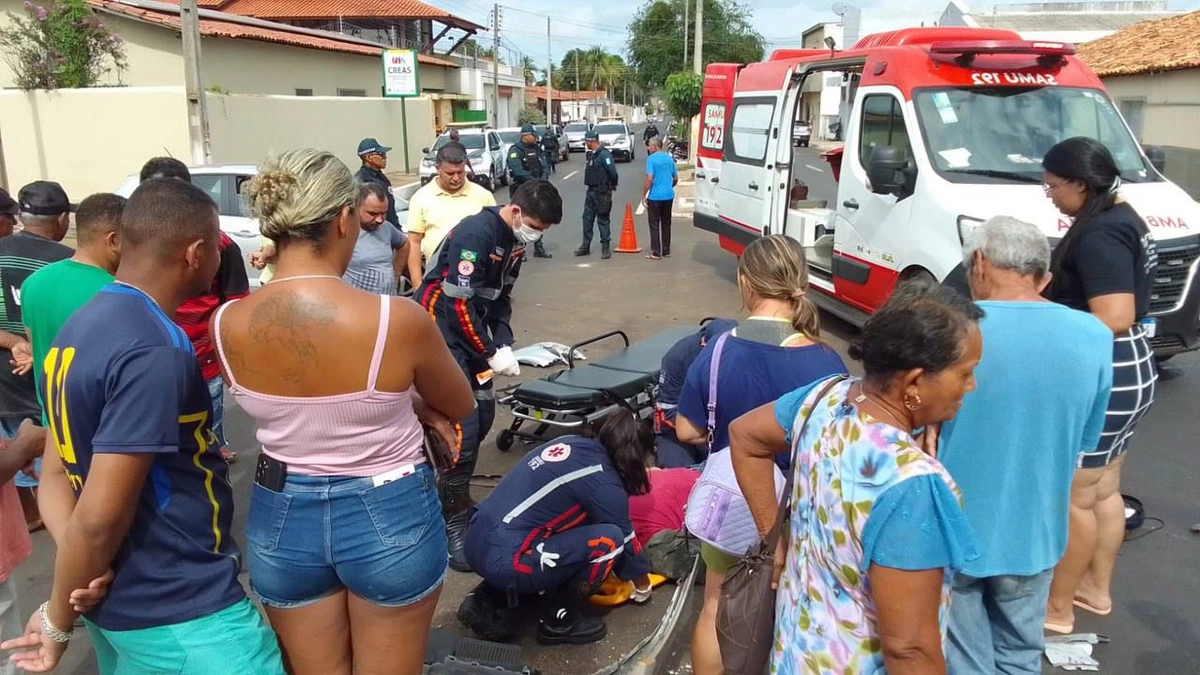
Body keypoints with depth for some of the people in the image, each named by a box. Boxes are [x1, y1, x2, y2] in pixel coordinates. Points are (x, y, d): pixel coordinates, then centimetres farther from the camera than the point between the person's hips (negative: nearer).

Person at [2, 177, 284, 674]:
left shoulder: (82, 326, 5)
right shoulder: (154, 349, -25)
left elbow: (57, 473, 6)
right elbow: (100, 517, -24)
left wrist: (74, 586, -7)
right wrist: (59, 621, -8)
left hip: (118, 604, 9)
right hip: (182, 615, -9)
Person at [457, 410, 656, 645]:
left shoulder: (572, 444, 12)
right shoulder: (603, 482, -10)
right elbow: (625, 539, 4)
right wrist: (643, 586, 23)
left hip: (477, 544, 9)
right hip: (503, 560, -9)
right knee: (609, 539, -7)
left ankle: (487, 601, 19)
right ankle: (560, 621, 6)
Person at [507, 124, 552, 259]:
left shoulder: (537, 149, 12)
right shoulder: (515, 151, -11)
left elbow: (543, 166, 8)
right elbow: (518, 171, -22)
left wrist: (543, 180, -11)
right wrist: (534, 181, -23)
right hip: (520, 190, -7)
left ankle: (539, 248, 22)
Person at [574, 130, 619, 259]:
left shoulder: (604, 154, -16)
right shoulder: (592, 154, 12)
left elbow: (613, 172, -21)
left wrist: (612, 185, -6)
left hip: (602, 192, -9)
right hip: (591, 191, 9)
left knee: (602, 220, -2)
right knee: (587, 218, 10)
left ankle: (606, 248, 6)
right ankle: (585, 246, 19)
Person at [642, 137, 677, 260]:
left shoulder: (651, 159, -11)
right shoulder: (669, 158, 9)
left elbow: (649, 179, -18)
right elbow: (675, 178, 15)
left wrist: (644, 195, -12)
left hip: (655, 196, -6)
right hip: (668, 196, 6)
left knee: (654, 224, 0)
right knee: (666, 223, 14)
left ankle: (656, 253, -1)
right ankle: (666, 251, 18)